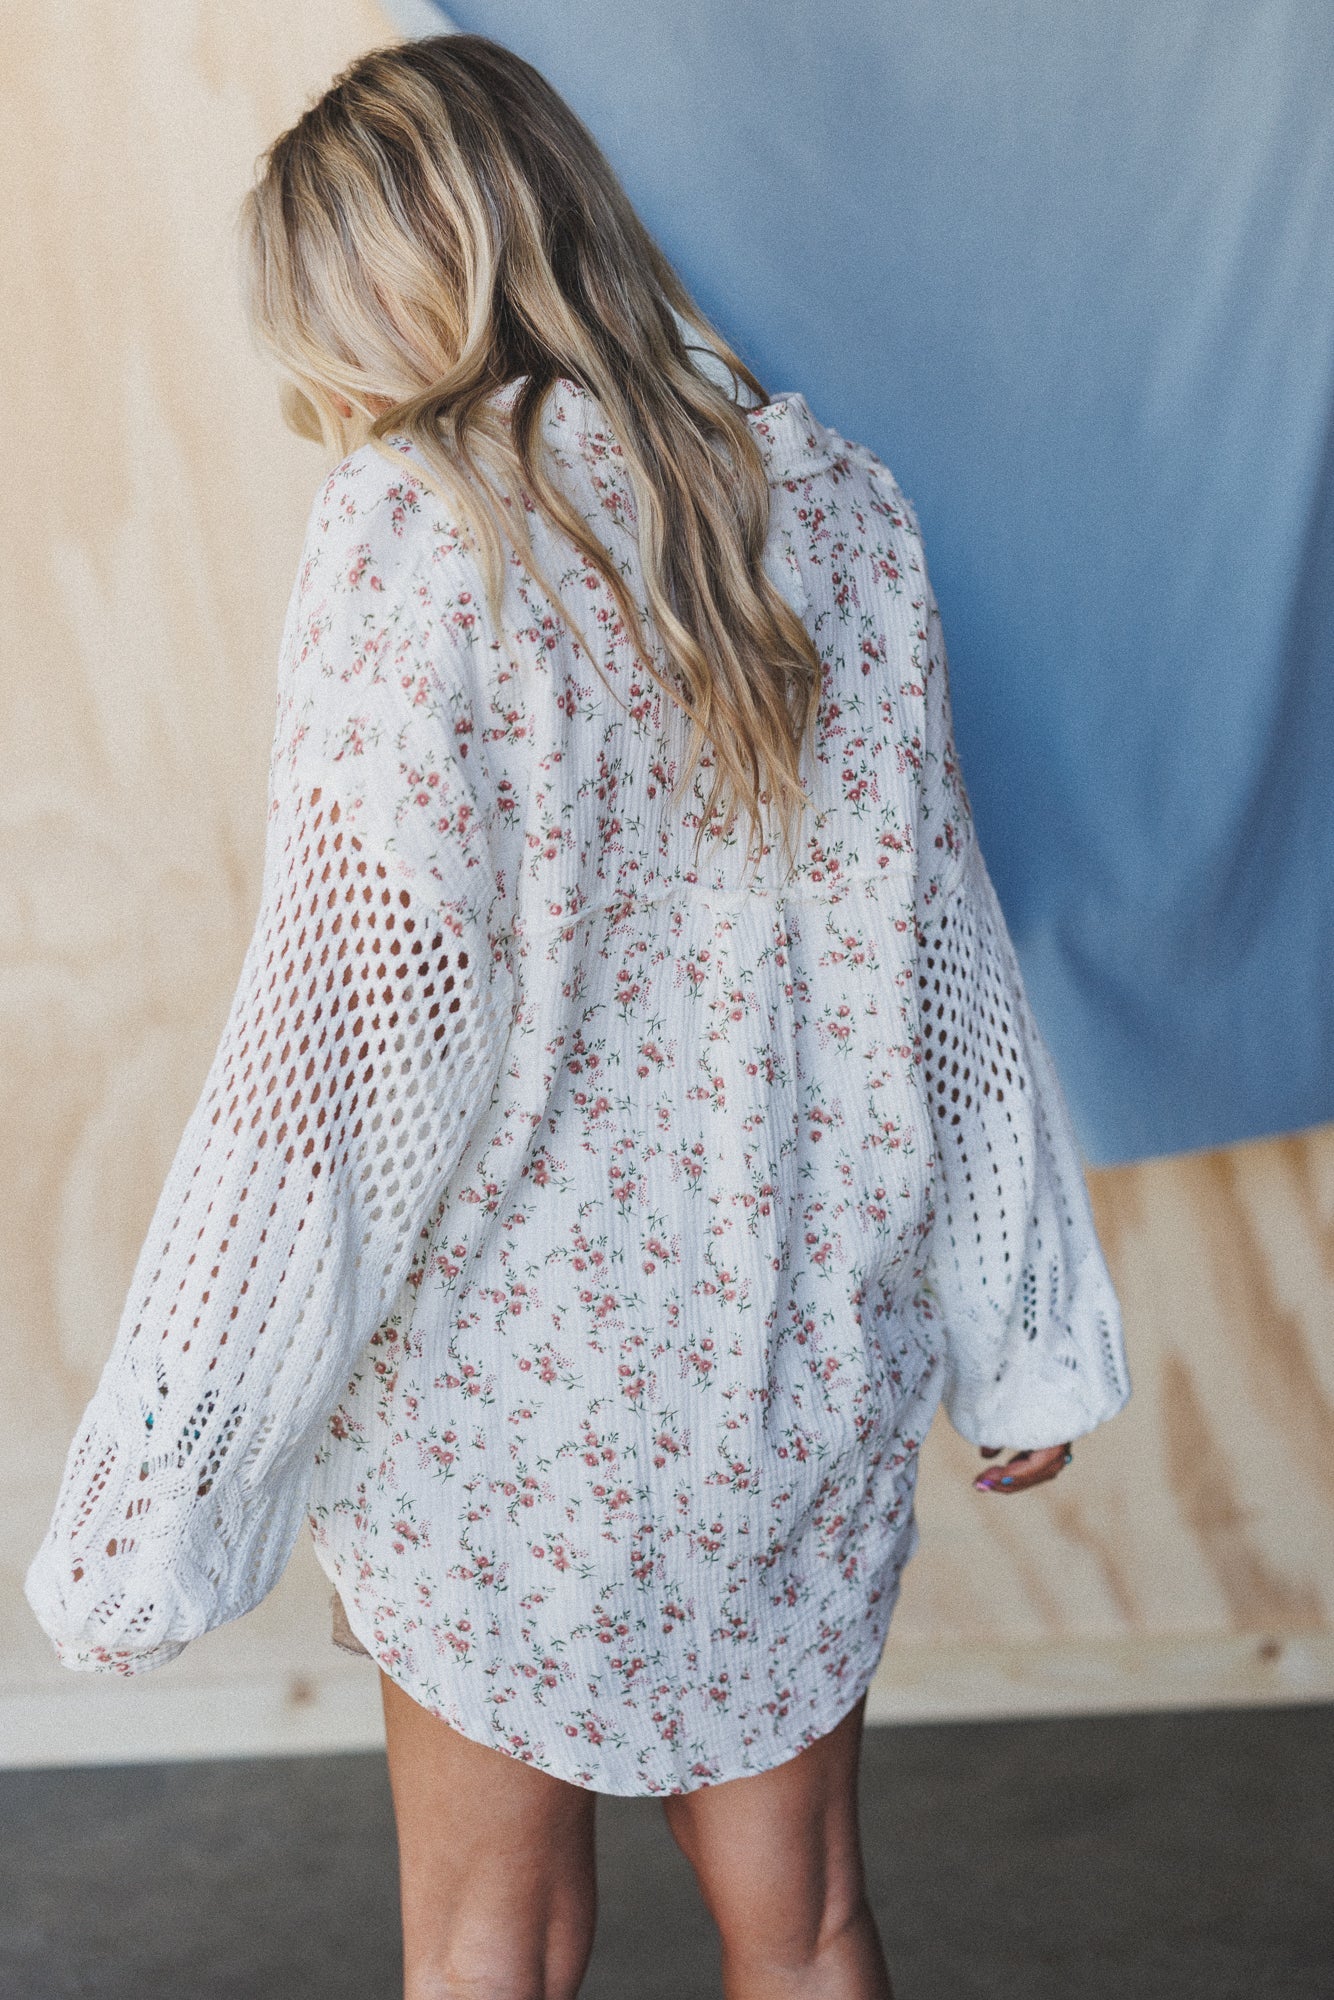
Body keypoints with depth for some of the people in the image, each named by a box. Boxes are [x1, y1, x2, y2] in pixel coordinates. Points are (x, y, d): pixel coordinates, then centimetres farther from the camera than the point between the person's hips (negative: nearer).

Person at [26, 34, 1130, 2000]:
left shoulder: (415, 531, -15)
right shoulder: (833, 503, 1)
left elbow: (352, 1038, -19)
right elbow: (935, 953, 4)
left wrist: (152, 1495, -14)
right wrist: (1034, 1338, 14)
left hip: (507, 1392, -4)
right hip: (802, 1378, 5)